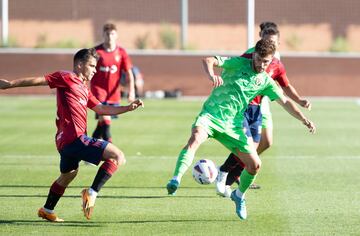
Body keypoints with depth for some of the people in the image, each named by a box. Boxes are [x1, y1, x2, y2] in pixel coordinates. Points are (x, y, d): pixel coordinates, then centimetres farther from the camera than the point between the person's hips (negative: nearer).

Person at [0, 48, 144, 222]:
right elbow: (38, 81, -5)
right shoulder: (67, 78, -4)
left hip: (66, 141, 10)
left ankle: (47, 210, 47)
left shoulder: (83, 89, 23)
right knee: (118, 157, -14)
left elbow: (102, 109, 26)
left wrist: (129, 108, 20)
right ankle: (92, 193, -16)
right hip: (74, 138, -10)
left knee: (68, 174, 33)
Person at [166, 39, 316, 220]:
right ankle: (175, 181, -44)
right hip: (211, 115, -5)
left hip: (232, 126, 5)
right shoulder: (238, 63, -2)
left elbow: (285, 102, 12)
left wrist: (304, 120, 0)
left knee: (255, 165, 1)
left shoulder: (265, 82, 11)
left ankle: (239, 195, 30)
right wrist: (211, 76, -34)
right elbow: (208, 61, -12)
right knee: (196, 138, -37)